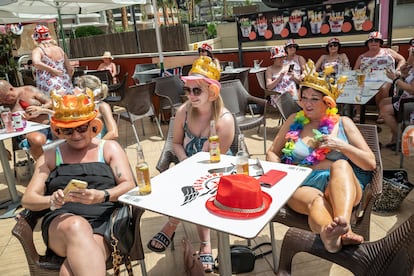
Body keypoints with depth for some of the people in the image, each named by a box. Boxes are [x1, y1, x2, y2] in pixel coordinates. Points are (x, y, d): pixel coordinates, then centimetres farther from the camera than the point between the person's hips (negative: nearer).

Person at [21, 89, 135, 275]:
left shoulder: (109, 148, 13)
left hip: (105, 221, -2)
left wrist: (102, 196, -20)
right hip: (61, 221, 2)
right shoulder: (50, 157, 18)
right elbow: (28, 200, 10)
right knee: (77, 227, -36)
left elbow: (129, 186, 1)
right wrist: (51, 201, -14)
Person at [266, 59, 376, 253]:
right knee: (316, 200, -35)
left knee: (340, 164, -32)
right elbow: (272, 153, 20)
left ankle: (342, 221, -55)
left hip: (341, 186, 0)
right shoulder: (294, 121, 17)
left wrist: (341, 145, -8)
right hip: (302, 186, 0)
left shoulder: (343, 123, 14)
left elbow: (370, 164, 8)